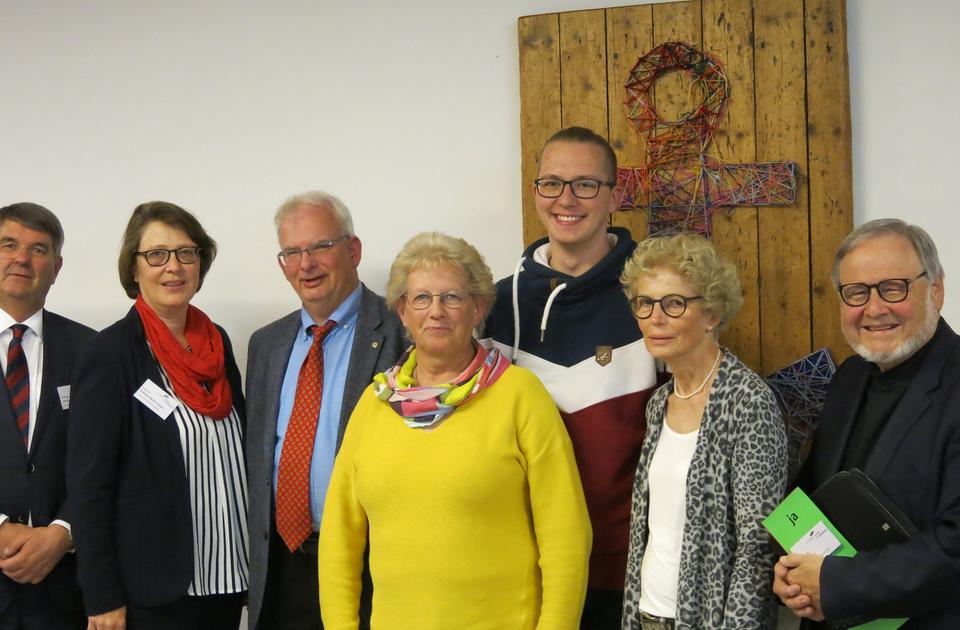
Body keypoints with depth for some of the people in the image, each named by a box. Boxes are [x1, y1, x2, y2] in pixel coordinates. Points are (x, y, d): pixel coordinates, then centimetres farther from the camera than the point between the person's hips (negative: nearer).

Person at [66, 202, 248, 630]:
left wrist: (253, 563, 11)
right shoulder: (109, 352, -9)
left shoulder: (217, 342, 7)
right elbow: (88, 482, -11)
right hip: (153, 589, -5)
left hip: (226, 576, 5)